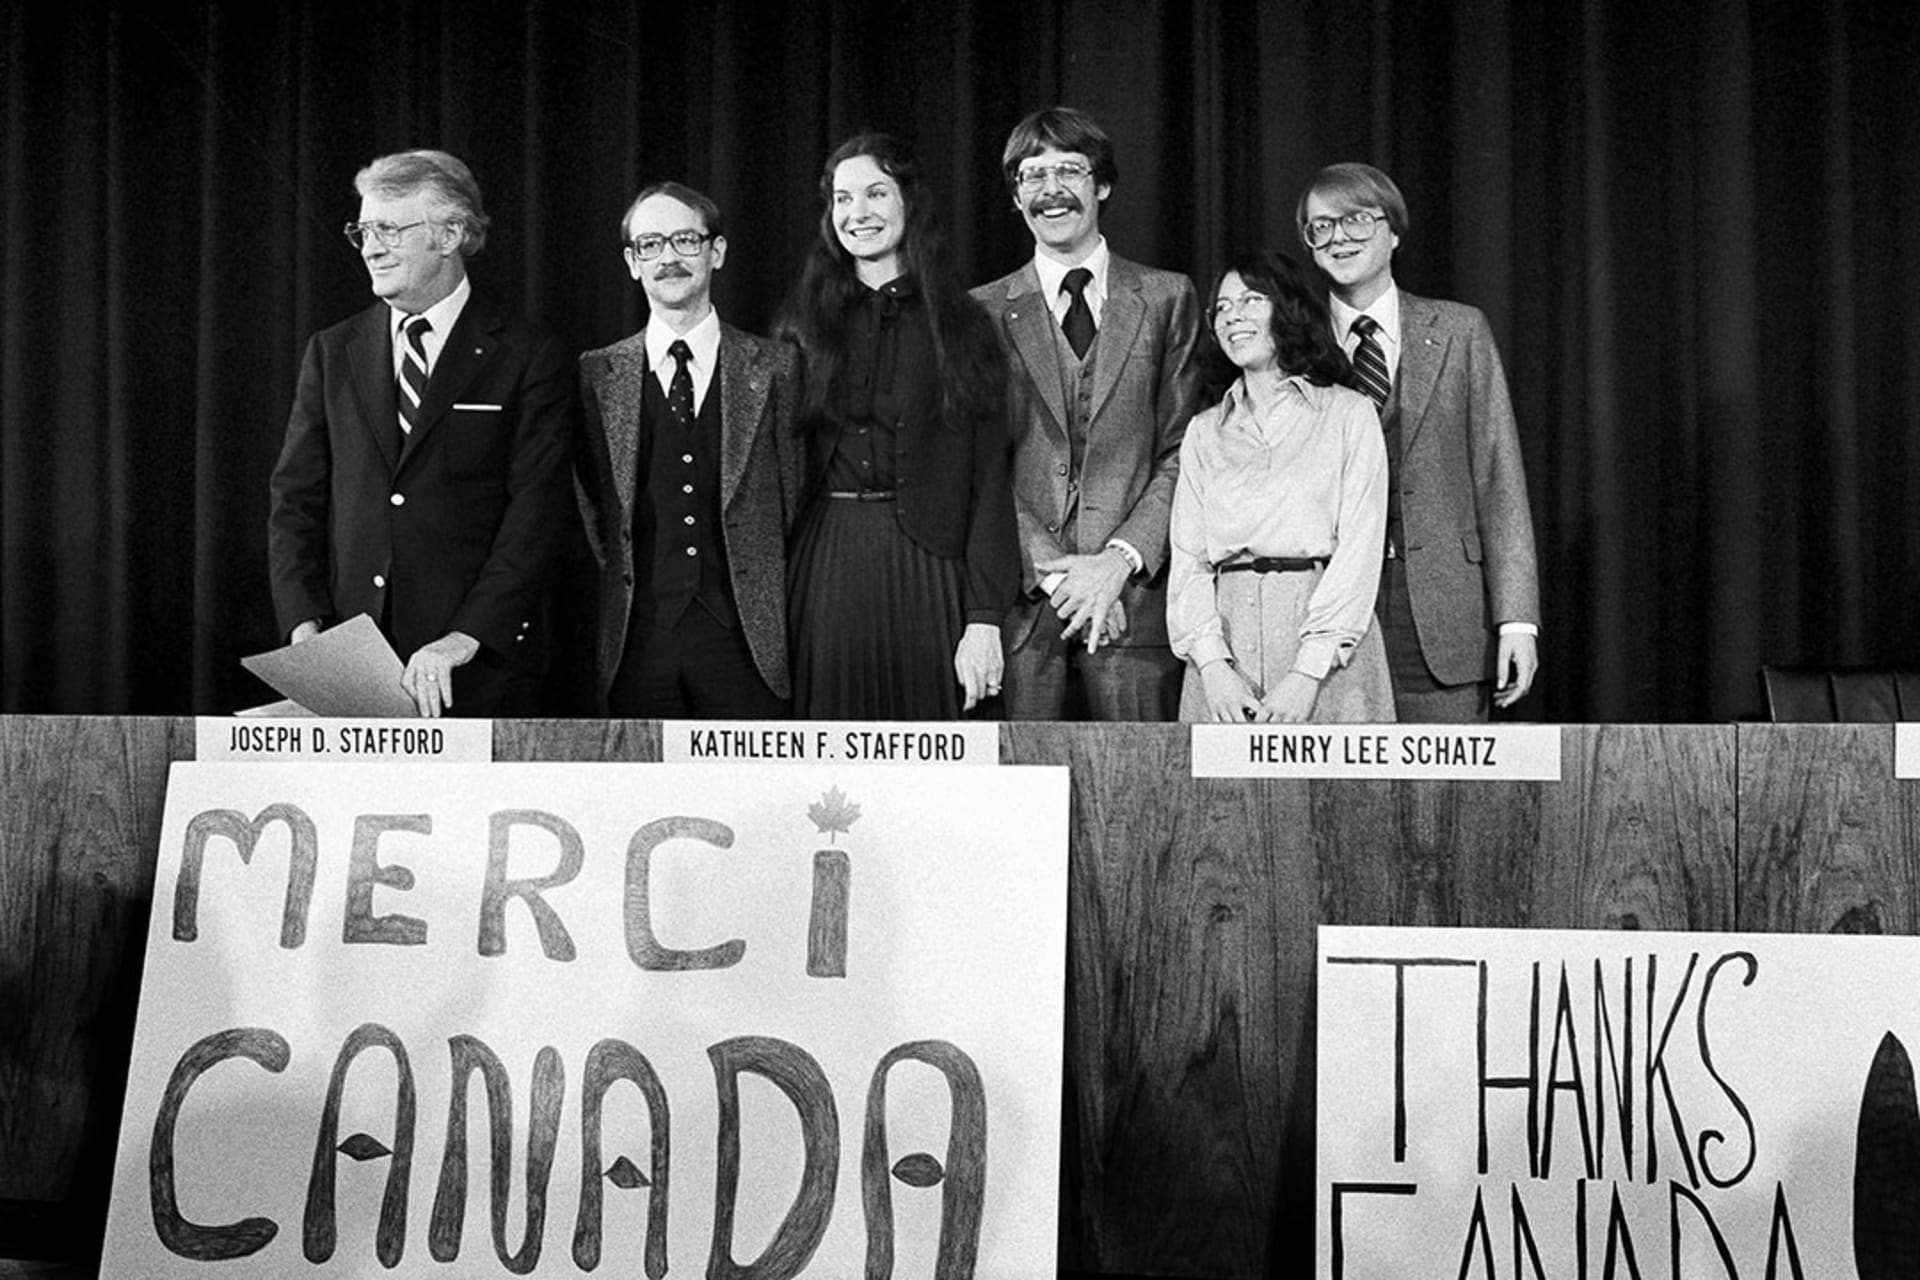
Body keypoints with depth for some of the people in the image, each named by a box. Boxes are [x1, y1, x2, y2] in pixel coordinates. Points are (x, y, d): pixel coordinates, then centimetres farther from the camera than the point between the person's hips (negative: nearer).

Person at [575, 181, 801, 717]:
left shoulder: (775, 368, 5)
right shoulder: (595, 376, 7)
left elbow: (793, 498, 6)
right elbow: (585, 501, 11)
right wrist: (627, 583, 4)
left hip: (746, 637, -1)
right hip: (636, 643, 1)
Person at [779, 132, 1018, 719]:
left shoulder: (961, 329, 4)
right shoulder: (806, 325, 11)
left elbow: (989, 481, -1)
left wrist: (984, 620, -8)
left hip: (924, 575, -1)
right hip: (822, 566, 2)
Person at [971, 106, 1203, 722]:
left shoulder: (1168, 299, 9)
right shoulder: (983, 312, 8)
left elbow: (1183, 451, 4)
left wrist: (1120, 560, -10)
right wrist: (1052, 570, -10)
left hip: (1133, 590, 0)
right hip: (1019, 595, 0)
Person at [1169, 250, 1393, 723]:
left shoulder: (1349, 413, 4)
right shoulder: (1204, 431, 14)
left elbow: (1358, 550, -5)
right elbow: (1187, 557, 6)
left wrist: (1308, 672, -14)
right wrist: (1213, 666, -9)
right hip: (1225, 638, 2)